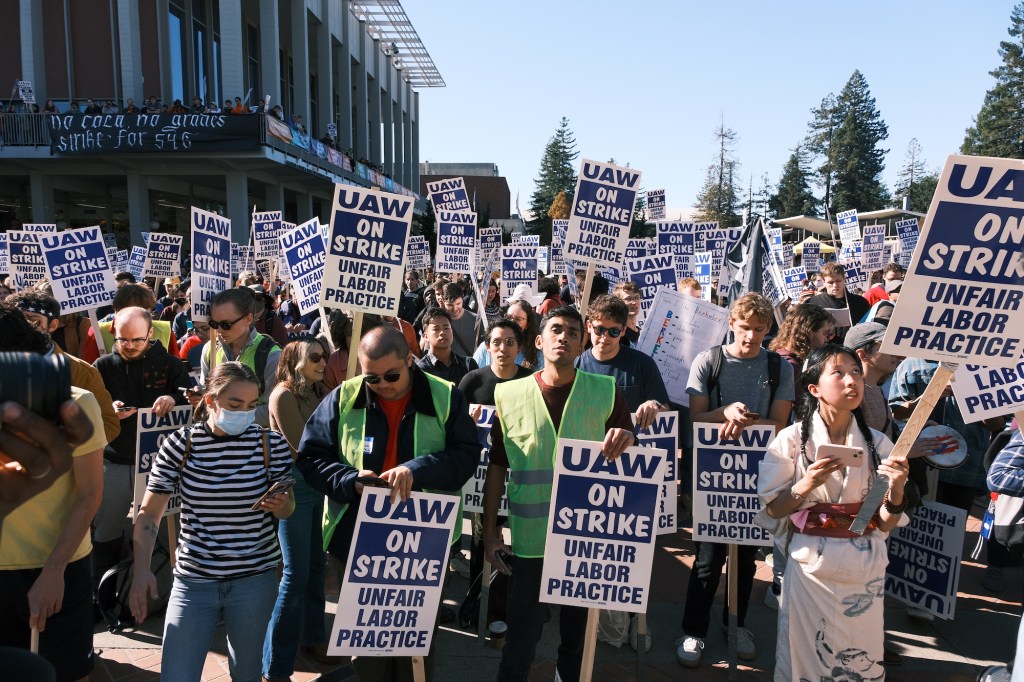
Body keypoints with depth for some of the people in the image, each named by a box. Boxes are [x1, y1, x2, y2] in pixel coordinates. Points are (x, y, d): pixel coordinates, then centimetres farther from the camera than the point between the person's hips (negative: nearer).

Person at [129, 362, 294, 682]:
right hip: (193, 580, 0)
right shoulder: (179, 444, -8)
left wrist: (279, 504, -21)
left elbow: (287, 510, 2)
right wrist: (141, 571, -12)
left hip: (256, 579, 1)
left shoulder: (271, 443, -8)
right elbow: (149, 514, -1)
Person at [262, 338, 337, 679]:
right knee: (296, 573, -2)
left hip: (319, 484, 7)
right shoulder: (283, 395, -14)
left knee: (316, 564, 17)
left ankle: (312, 637, 36)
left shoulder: (319, 393, 6)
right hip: (295, 486, -7)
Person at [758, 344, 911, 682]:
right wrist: (806, 485, -22)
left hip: (865, 569, 2)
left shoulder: (877, 443, -1)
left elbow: (885, 524, 0)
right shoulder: (793, 439, -8)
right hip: (811, 565, -2)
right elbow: (773, 509, -5)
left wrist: (896, 489, -19)